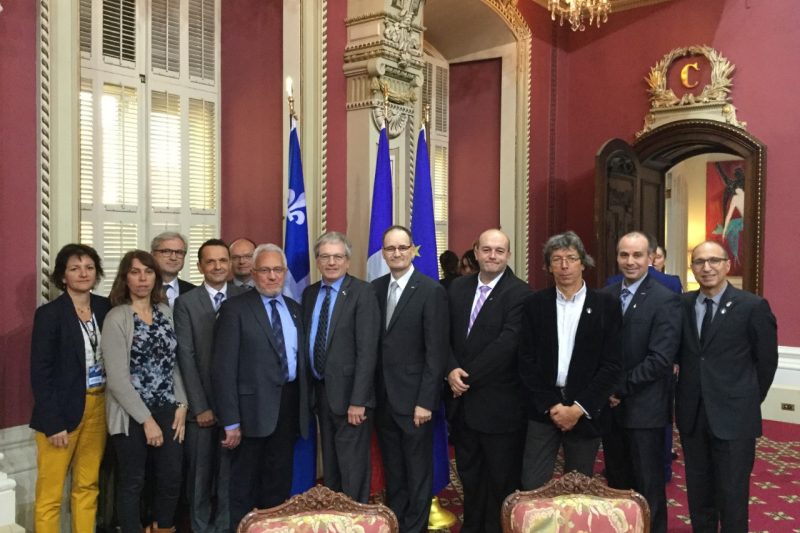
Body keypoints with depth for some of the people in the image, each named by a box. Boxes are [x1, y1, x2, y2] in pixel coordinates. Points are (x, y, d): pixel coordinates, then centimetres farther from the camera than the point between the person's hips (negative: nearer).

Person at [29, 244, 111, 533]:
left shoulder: (105, 307, 3)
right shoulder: (49, 313, -9)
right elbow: (39, 374, -10)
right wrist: (53, 422, -13)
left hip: (99, 406, 4)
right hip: (63, 409, -4)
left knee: (88, 486, 14)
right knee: (50, 493, 5)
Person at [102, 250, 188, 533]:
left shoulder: (166, 312, 6)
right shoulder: (116, 318, -9)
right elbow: (117, 379, -14)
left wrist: (181, 405, 1)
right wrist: (146, 419, -14)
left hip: (167, 410, 5)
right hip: (131, 414, -4)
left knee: (172, 478, 9)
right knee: (132, 482, 9)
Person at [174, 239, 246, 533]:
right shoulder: (186, 302, 0)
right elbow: (186, 357, -4)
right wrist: (200, 406, -8)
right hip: (201, 404, -1)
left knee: (230, 471, 8)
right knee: (200, 472, 9)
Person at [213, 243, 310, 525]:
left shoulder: (294, 308, 11)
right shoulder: (235, 308, -8)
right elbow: (223, 368, -12)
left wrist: (304, 405, 6)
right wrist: (230, 421, -16)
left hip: (289, 402, 5)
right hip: (254, 405, -5)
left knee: (280, 479, 17)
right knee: (244, 482, 9)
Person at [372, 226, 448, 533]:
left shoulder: (432, 291, -10)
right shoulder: (375, 288, 6)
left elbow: (436, 351, -12)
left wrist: (425, 401, -15)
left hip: (413, 397, -5)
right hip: (383, 397, 5)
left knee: (418, 472, 8)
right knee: (392, 471, 16)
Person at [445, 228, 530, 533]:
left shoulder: (519, 292, -11)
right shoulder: (458, 287, 7)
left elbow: (508, 342, -20)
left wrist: (469, 374, -17)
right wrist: (452, 370, -12)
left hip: (499, 402, -5)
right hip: (462, 398, 6)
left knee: (501, 477, 9)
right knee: (468, 473, 19)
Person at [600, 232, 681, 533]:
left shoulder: (666, 300, -10)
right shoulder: (604, 296, 7)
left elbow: (661, 358, -17)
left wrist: (620, 388, -15)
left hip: (644, 407, -5)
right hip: (609, 405, 5)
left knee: (648, 486, 8)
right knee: (616, 482, 16)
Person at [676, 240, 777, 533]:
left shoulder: (753, 306, -8)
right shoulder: (682, 304, 3)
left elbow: (766, 361, -1)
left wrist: (749, 401, 5)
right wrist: (688, 389, 3)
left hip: (733, 416, -4)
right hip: (692, 414, 4)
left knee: (732, 496, 6)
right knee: (698, 493, 16)